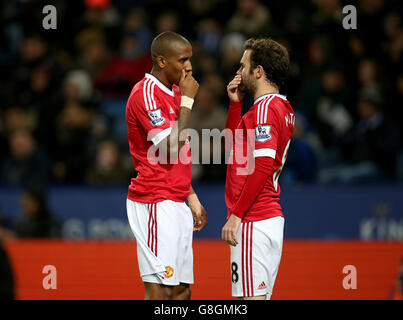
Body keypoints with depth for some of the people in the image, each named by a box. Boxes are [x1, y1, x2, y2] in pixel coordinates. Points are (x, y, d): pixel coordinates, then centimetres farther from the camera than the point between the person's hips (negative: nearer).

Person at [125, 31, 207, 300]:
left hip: (176, 204, 10)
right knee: (160, 289, -13)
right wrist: (187, 101, -14)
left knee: (182, 289, 8)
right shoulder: (145, 94, -14)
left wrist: (192, 198, 21)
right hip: (156, 203, -10)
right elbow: (171, 147, -21)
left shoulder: (174, 91, 17)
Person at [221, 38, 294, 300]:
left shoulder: (264, 109, -13)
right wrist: (235, 103, 17)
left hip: (253, 220, -10)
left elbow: (261, 168, -21)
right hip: (272, 217, 10)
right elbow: (234, 145, 28)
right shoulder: (282, 107, 17)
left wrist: (236, 215, -19)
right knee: (260, 295, 10)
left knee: (252, 295, -11)